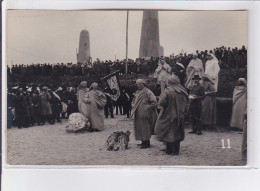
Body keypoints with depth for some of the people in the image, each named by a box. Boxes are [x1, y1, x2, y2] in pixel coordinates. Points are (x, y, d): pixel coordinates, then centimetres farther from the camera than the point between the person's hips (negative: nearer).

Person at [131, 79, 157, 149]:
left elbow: (154, 102, -14)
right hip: (138, 114, 8)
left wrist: (148, 108, -12)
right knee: (139, 127, 11)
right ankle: (143, 142, 21)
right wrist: (133, 106, 13)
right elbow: (134, 101, 30)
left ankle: (147, 143, 2)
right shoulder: (137, 92, 14)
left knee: (145, 128, -5)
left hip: (145, 114, -8)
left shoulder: (147, 92, -11)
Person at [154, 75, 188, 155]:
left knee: (168, 133, 6)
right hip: (179, 116, 5)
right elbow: (186, 103, 10)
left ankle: (169, 150, 10)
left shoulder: (167, 91, -15)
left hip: (169, 116, -5)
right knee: (177, 133, 12)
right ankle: (176, 151, 15)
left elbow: (161, 103, -19)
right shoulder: (183, 92, 2)